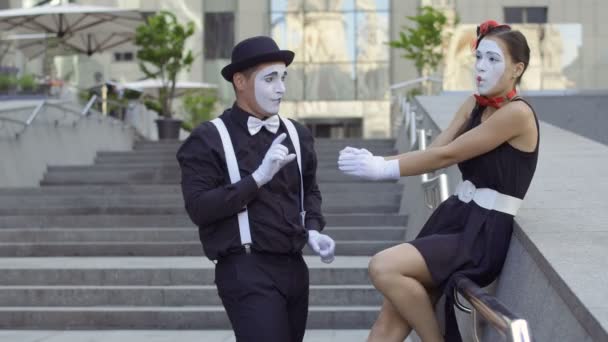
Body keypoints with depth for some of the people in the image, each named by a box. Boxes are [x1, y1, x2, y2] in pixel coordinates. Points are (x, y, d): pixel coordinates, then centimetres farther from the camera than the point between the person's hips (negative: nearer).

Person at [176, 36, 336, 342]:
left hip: (294, 267, 7)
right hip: (247, 271, -6)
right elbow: (198, 207, -14)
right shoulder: (209, 139, -5)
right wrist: (258, 177, -19)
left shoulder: (296, 134, 13)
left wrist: (313, 230, 6)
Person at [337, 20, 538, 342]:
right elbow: (434, 150, 2)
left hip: (485, 234, -8)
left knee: (383, 267, -24)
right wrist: (376, 161, -14)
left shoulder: (517, 113, -15)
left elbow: (446, 156, -18)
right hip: (454, 217, 8)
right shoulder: (473, 105, 12)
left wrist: (382, 169, -16)